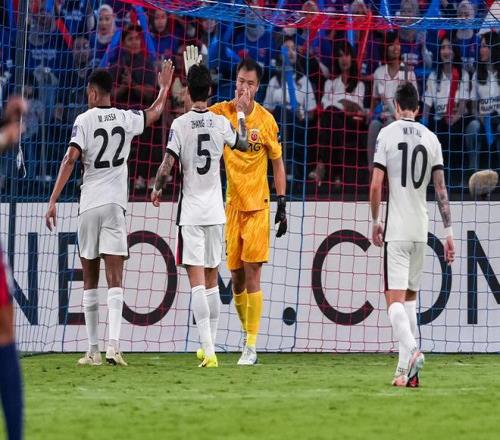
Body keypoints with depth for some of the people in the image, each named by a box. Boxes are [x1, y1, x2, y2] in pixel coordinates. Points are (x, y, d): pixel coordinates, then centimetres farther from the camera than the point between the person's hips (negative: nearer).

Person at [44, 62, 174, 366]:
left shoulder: (84, 120, -3)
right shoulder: (126, 119, 4)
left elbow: (71, 159, -12)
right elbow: (155, 113, 24)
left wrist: (53, 201, -12)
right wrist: (164, 87, 42)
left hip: (89, 205, -1)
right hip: (115, 204, 1)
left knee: (90, 281, 9)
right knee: (115, 279, -5)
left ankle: (93, 350, 10)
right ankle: (113, 346, -21)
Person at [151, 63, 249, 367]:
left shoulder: (180, 124, -8)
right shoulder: (221, 123, 2)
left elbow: (167, 165, -11)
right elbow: (244, 145, 21)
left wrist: (157, 189, 8)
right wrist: (242, 115, 35)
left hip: (191, 212, -3)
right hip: (216, 211, 3)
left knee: (197, 280, -8)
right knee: (212, 280, 15)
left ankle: (209, 351, -19)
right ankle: (210, 345, 22)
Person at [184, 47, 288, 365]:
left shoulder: (266, 120, -3)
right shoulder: (222, 112, 1)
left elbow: (277, 163, 4)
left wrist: (282, 205, 0)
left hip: (257, 205, -3)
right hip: (232, 204, 3)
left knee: (252, 274, -9)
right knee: (235, 277, 7)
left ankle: (252, 345, -8)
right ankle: (248, 336, 20)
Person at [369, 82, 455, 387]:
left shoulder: (387, 134, -4)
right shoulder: (431, 139, 6)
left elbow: (376, 185, -8)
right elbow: (441, 189, 3)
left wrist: (375, 221, 6)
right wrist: (449, 231, 6)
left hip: (396, 230, -4)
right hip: (421, 230, 4)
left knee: (395, 298, -8)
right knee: (410, 297, 13)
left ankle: (412, 350, -32)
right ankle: (406, 369, 9)